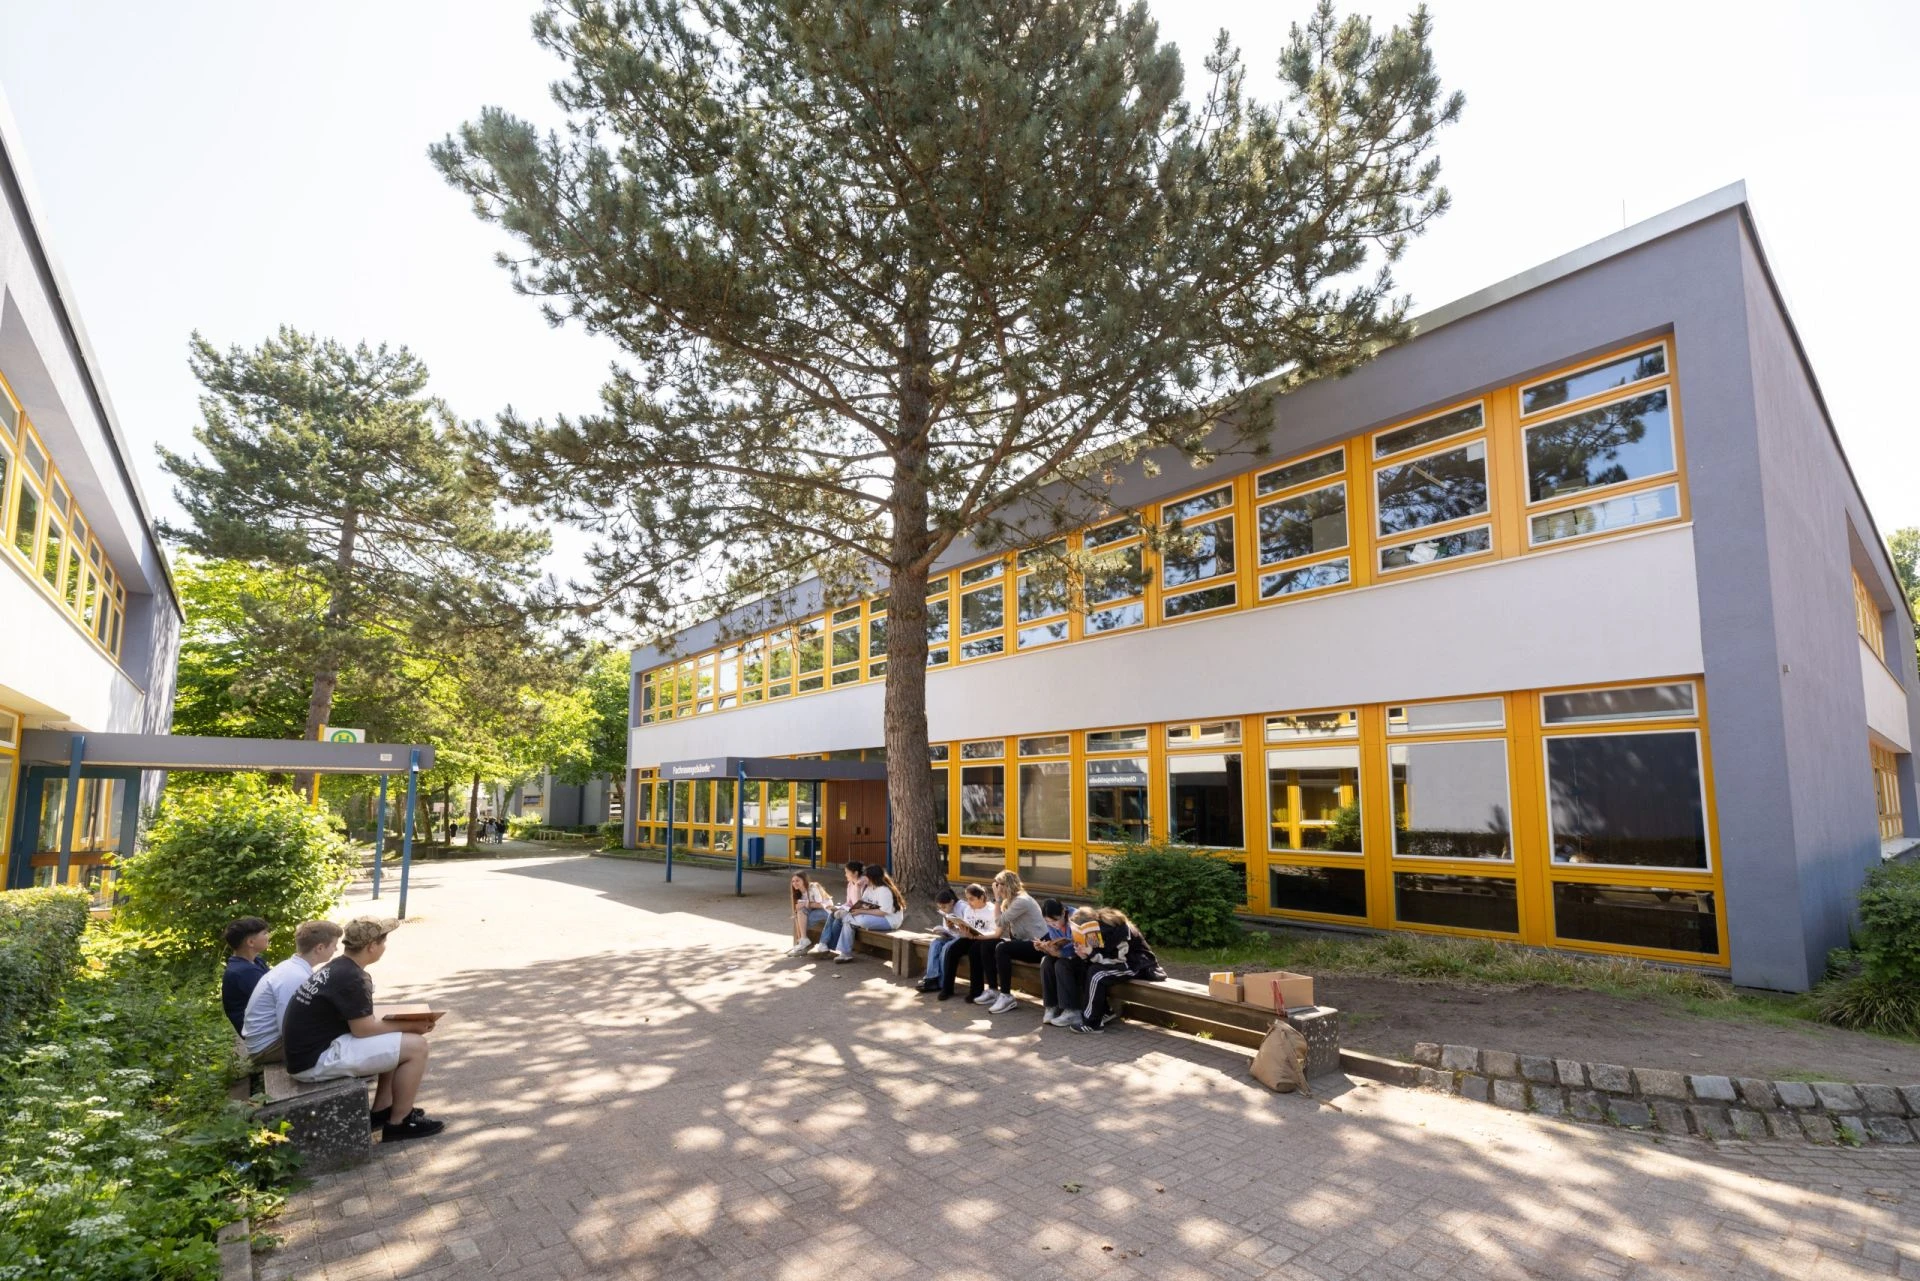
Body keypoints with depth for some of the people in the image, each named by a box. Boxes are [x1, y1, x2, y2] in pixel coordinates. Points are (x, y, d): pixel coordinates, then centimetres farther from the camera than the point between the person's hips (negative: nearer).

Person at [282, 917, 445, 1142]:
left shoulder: (337, 967, 8)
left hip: (311, 1048, 10)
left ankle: (381, 1111, 20)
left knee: (397, 1041, 18)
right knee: (415, 1045, -12)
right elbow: (364, 1029, -19)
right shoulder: (352, 978, -22)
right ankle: (399, 1123, 2)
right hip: (317, 1060, -10)